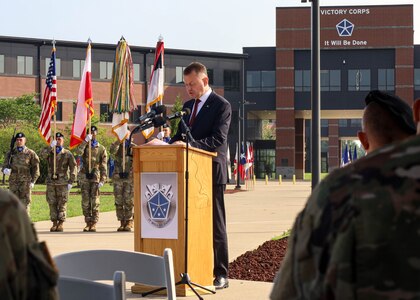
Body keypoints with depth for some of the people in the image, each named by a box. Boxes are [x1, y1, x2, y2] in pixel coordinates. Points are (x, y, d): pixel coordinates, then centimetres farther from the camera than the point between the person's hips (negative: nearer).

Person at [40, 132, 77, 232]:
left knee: (62, 204, -2)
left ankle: (61, 224, 2)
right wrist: (51, 146, -23)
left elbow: (74, 168, 1)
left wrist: (71, 182, -6)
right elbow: (42, 155, -15)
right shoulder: (50, 152, 9)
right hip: (51, 182, 3)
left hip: (63, 183, -2)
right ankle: (54, 223, 9)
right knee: (52, 204, 3)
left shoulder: (67, 154, 3)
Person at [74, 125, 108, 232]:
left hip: (95, 177, -2)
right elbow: (78, 152, -14)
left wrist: (102, 180, -4)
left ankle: (94, 223, 0)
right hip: (84, 177, 2)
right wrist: (86, 141, -18)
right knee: (85, 202, 2)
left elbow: (103, 166, 4)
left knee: (95, 202, -4)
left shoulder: (101, 148, 7)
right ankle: (88, 223, 8)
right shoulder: (84, 146, 11)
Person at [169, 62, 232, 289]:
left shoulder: (221, 106, -7)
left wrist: (189, 145, -28)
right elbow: (180, 136, 20)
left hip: (211, 173, -7)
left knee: (215, 224, -1)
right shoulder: (187, 106, 16)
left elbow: (218, 139, -18)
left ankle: (220, 274, 5)